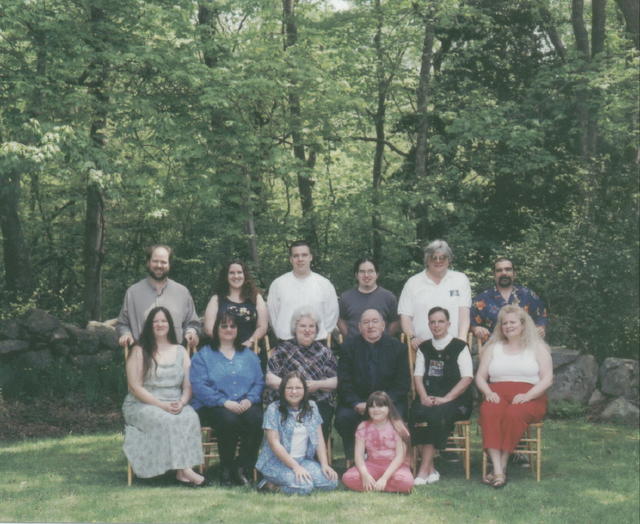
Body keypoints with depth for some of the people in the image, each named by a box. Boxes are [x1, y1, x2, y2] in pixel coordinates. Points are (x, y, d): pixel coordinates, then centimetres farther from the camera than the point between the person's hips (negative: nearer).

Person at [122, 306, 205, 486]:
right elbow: (135, 387, -5)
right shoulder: (139, 351, 4)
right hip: (143, 405, -3)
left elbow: (188, 385, 9)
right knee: (166, 420, -35)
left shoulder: (180, 351, 15)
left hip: (175, 405, 3)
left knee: (190, 417, -31)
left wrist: (181, 403, -14)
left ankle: (183, 470, -34)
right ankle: (184, 470, -35)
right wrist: (162, 405, -15)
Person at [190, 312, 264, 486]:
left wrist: (249, 400, -10)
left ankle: (242, 468, -18)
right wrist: (225, 402, -15)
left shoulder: (249, 355, 23)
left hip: (245, 406, 3)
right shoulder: (203, 355, 11)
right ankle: (226, 470, -16)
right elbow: (199, 386, -3)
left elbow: (259, 382, 12)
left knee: (256, 418, -31)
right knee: (229, 419, -35)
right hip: (213, 407, -3)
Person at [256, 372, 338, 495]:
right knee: (304, 486, -31)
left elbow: (319, 439, 9)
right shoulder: (274, 409, -7)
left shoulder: (311, 407, 9)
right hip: (277, 461, -6)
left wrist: (325, 465, -3)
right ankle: (271, 485, -5)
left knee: (331, 481, -17)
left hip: (304, 460, 6)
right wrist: (295, 467, -18)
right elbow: (274, 443, -13)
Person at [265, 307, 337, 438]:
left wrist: (317, 385, -8)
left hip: (319, 402, 1)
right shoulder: (284, 349, 13)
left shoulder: (324, 352, 17)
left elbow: (335, 381, 11)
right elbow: (270, 379, 4)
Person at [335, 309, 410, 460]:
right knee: (343, 417, -28)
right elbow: (344, 383, 1)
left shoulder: (397, 347, 5)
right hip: (357, 400, 1)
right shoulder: (349, 347, 7)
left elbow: (402, 384, 1)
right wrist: (357, 404, -17)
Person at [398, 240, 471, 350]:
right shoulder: (413, 283, 12)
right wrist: (412, 337, -7)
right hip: (422, 344, 0)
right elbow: (405, 316, 8)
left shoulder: (461, 280, 13)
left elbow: (464, 313, 5)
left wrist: (462, 339, -7)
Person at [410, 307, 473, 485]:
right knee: (417, 412, -30)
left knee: (436, 415, -35)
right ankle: (430, 470, -25)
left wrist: (445, 399, -14)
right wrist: (424, 397, -9)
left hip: (456, 400, -3)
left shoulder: (459, 347, 4)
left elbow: (467, 378, -4)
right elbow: (418, 376, 11)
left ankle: (424, 470, -28)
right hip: (428, 398, 3)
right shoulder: (424, 348, 18)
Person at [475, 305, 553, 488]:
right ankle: (497, 469, -42)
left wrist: (527, 395, -14)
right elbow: (480, 377, 16)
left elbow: (547, 378, 3)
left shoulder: (537, 347, 14)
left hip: (529, 399, -2)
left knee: (514, 413, -37)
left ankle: (502, 465, -32)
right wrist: (488, 392, -7)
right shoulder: (493, 347, 23)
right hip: (497, 395, 2)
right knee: (489, 412, -35)